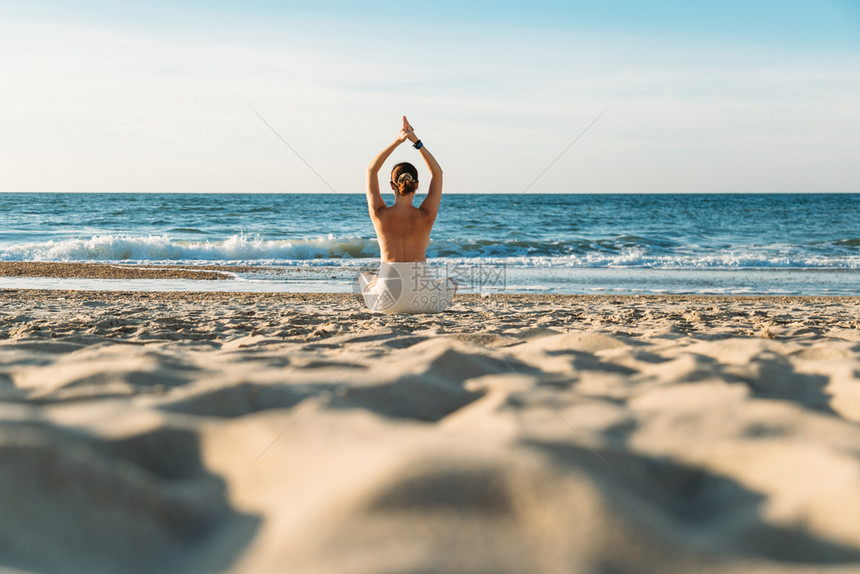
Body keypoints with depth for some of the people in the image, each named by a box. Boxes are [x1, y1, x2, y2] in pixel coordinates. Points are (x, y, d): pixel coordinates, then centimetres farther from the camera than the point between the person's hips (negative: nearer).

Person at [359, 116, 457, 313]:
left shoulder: (380, 214, -4)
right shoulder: (426, 216, -4)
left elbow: (371, 170, 11)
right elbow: (437, 173, 11)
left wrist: (397, 141, 7)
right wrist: (416, 141, 8)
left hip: (386, 302, 0)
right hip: (423, 300, 0)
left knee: (365, 276, 37)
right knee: (451, 283, 36)